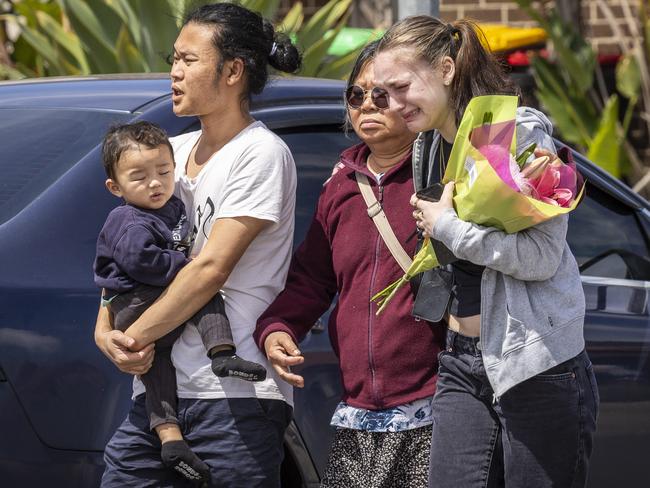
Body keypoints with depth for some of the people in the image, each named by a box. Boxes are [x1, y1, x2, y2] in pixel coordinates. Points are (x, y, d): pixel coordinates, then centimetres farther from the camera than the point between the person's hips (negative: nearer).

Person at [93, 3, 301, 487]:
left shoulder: (260, 153, -7)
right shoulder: (173, 151, 16)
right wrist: (105, 330, 0)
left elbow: (211, 268, -14)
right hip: (156, 390, 7)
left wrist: (133, 336, -10)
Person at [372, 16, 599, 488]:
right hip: (462, 365, 7)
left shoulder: (520, 134, -12)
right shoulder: (428, 147, 12)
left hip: (537, 365, -7)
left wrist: (446, 225, -14)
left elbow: (542, 255, -19)